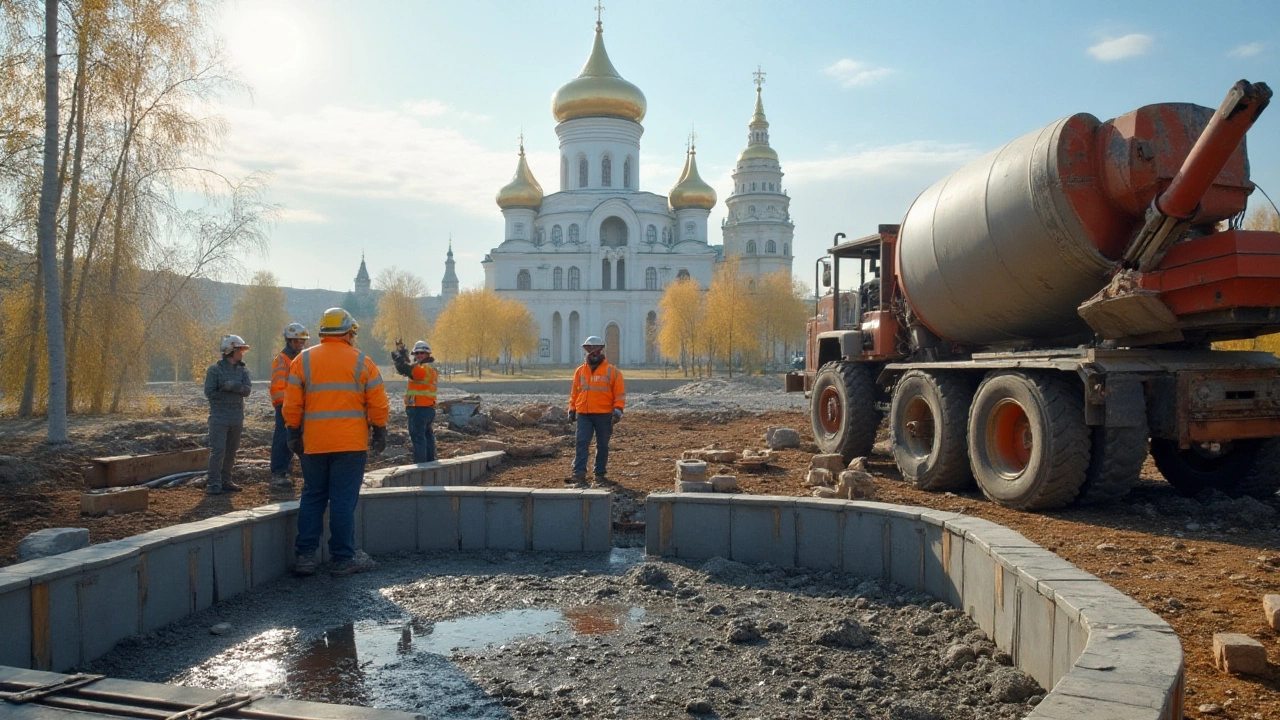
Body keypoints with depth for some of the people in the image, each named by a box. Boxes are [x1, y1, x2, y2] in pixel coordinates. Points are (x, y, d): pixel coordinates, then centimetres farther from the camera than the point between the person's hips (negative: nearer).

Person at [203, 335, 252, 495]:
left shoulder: (243, 370, 11)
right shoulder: (215, 369, -2)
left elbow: (247, 390, -4)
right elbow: (209, 392, -9)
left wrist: (233, 385, -22)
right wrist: (235, 392, -11)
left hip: (237, 417, 5)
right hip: (219, 417, -5)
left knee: (231, 451, 9)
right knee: (217, 450, -9)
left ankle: (225, 481, 18)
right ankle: (213, 484, -6)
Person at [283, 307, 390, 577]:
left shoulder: (303, 360, 5)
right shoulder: (361, 361, -1)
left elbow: (292, 404, 3)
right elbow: (378, 403, -2)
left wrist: (294, 434, 11)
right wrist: (380, 433, 8)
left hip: (314, 443, 3)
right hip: (351, 443, -3)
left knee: (312, 498, 13)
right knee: (343, 500, 1)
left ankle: (305, 556, 13)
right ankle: (343, 558, 5)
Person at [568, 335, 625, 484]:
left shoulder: (612, 371, 0)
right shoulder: (580, 371, 10)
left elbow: (620, 392, -2)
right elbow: (574, 392, 14)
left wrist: (618, 410, -12)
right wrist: (572, 409, 10)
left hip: (604, 415, -2)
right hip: (583, 414, 2)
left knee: (602, 446, 7)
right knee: (582, 443, -7)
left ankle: (600, 474, 16)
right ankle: (579, 472, -9)